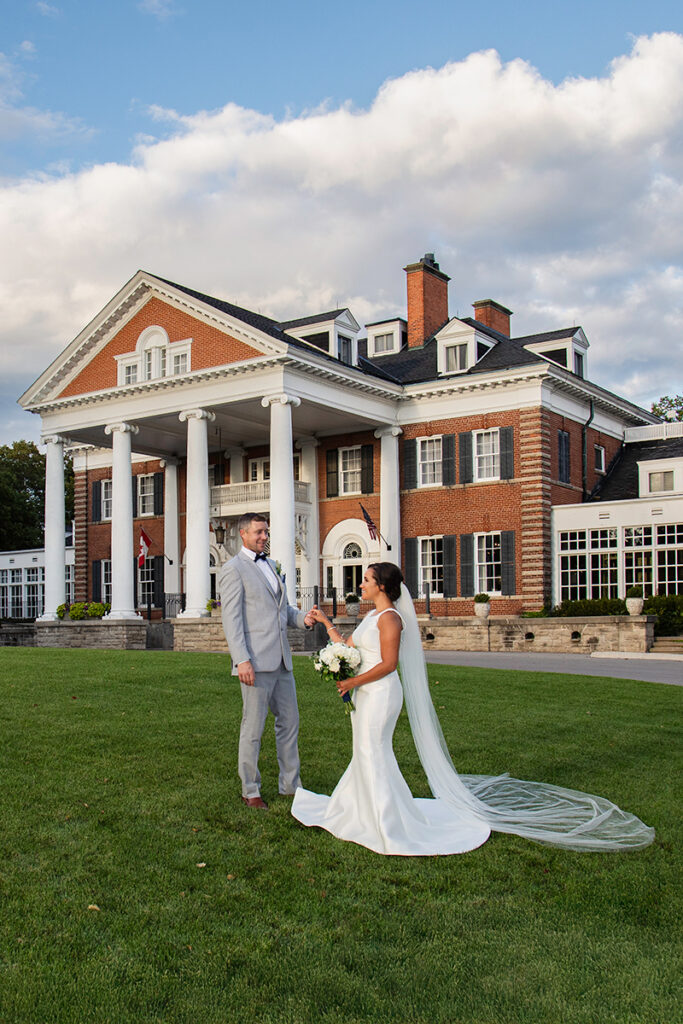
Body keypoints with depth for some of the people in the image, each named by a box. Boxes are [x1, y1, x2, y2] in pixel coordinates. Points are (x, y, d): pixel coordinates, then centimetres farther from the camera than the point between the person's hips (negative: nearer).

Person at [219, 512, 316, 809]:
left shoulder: (271, 565, 19)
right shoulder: (233, 569, -5)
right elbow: (231, 618, -12)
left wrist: (302, 617, 2)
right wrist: (241, 660, -20)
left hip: (281, 661, 8)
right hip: (256, 662, -8)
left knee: (289, 722, 13)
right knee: (253, 728, 1)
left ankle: (290, 785, 25)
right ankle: (250, 791, 14)